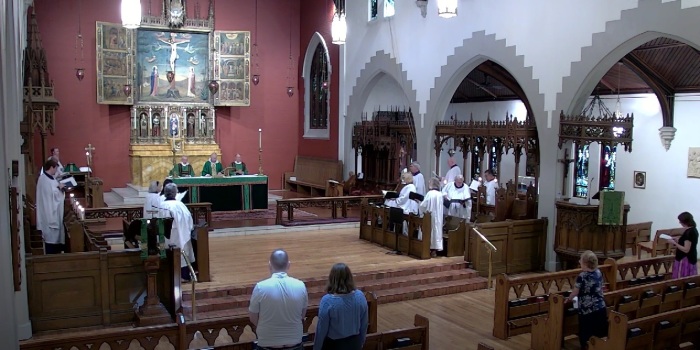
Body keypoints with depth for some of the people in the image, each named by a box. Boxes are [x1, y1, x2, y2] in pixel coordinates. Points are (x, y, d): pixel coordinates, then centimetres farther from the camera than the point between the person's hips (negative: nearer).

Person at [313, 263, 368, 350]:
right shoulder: (360, 296, -13)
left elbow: (321, 329, -16)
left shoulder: (327, 301, -25)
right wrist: (361, 342, 15)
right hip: (354, 343, 3)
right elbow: (364, 323, -1)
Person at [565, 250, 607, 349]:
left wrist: (569, 299, 12)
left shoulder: (582, 276, -16)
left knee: (585, 335, 6)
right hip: (601, 309, 6)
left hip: (587, 311, -6)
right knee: (601, 334, 14)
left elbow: (575, 292, -6)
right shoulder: (599, 273, 1)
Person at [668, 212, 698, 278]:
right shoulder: (693, 229, 7)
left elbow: (686, 250, -24)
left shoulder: (689, 232, -22)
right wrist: (678, 239, 10)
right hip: (691, 259, 10)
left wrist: (675, 243, -17)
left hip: (685, 260, -10)